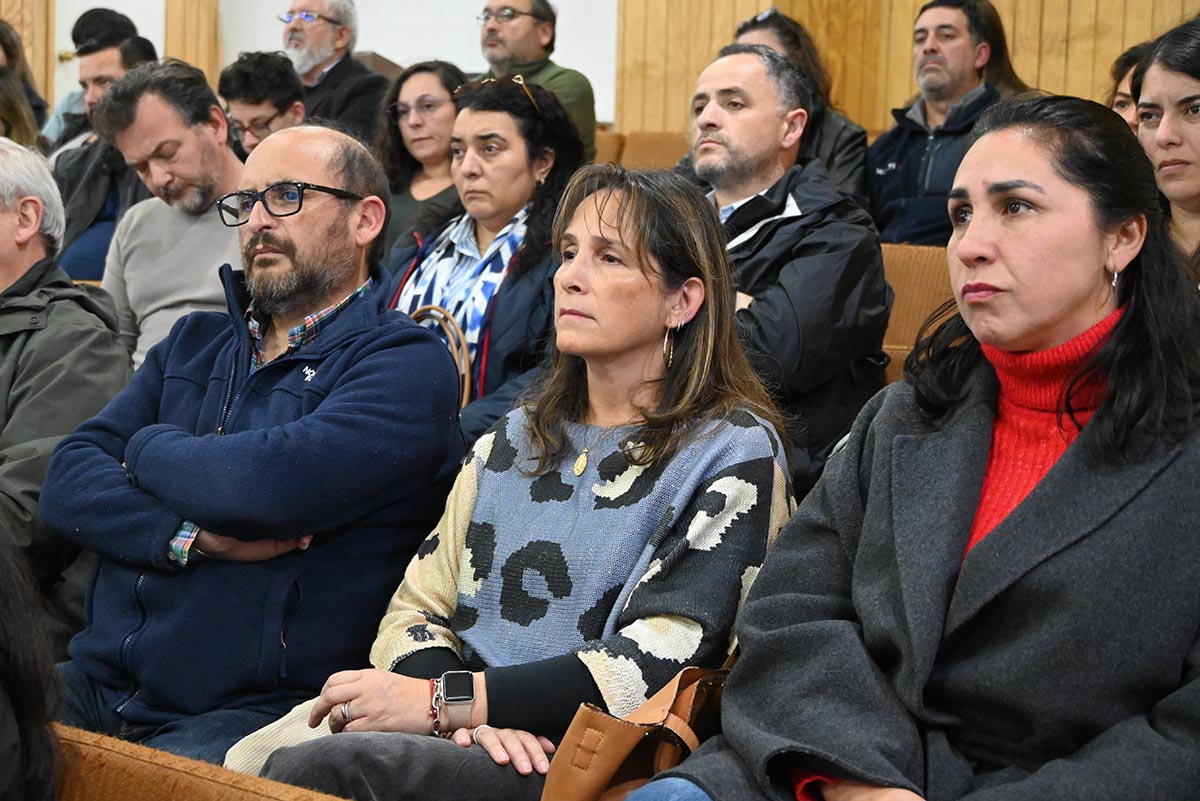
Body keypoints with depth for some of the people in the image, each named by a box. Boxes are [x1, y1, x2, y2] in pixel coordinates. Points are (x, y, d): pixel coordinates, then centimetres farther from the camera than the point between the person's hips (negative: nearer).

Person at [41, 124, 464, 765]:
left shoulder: (406, 364, -3)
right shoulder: (193, 344, 20)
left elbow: (274, 485, -21)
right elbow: (66, 483, 8)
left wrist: (148, 449, 0)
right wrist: (191, 539, -11)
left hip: (253, 711, -6)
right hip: (98, 683, 6)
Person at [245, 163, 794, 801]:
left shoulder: (732, 454, -1)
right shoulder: (517, 437, 19)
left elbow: (654, 664, -12)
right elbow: (418, 608, 13)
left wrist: (443, 701, -16)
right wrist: (469, 715, -11)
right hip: (472, 744, 5)